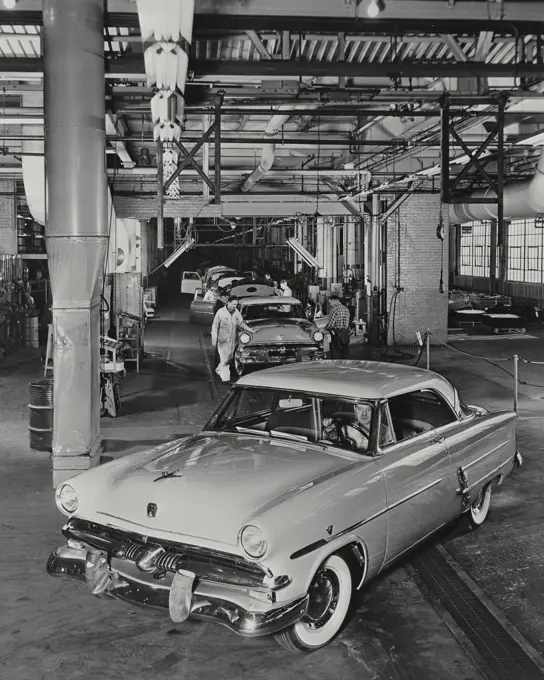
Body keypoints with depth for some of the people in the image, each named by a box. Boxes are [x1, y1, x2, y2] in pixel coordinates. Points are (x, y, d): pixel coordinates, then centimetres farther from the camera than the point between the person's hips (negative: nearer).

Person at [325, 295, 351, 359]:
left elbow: (330, 324, -15)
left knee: (336, 356, -2)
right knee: (345, 355, 12)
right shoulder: (346, 309, 12)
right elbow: (346, 323, 14)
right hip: (346, 333, 7)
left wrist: (325, 328, 6)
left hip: (337, 334, -7)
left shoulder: (334, 309, -11)